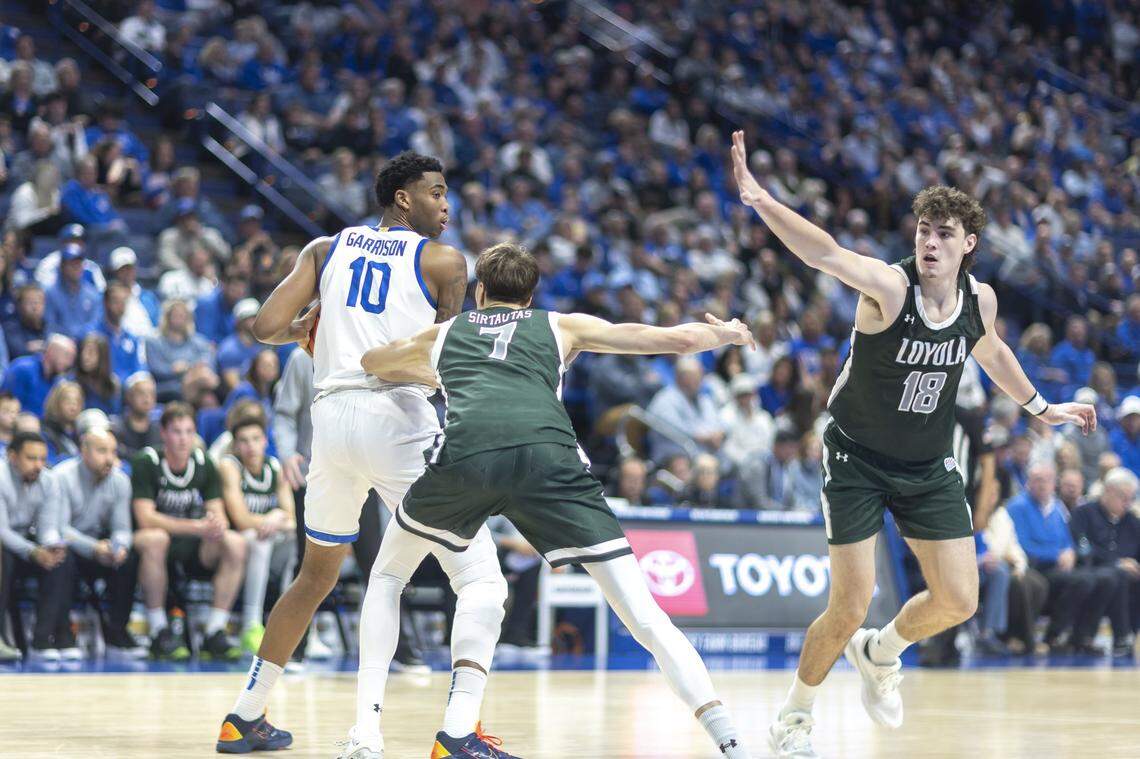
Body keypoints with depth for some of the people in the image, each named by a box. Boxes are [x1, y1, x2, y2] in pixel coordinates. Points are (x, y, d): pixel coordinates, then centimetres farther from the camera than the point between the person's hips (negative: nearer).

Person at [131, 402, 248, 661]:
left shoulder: (204, 464, 2)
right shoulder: (145, 463, -11)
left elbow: (217, 513, -1)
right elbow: (145, 517, -21)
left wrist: (218, 526, -28)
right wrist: (198, 527, -31)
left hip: (193, 549, 4)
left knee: (235, 543, -22)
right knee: (153, 539, -38)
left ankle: (215, 632, -19)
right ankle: (159, 632, -28)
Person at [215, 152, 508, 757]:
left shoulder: (325, 250, 15)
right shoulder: (443, 262, 4)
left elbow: (265, 327, 6)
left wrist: (301, 329, 26)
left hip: (331, 416, 6)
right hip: (399, 417, -6)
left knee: (317, 574, 26)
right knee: (481, 579, -3)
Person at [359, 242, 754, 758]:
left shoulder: (442, 334, 36)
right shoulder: (563, 326, 31)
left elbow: (367, 362, 57)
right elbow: (679, 338, 29)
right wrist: (725, 333, 51)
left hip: (464, 450, 1)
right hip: (546, 453, -1)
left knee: (387, 579, 28)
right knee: (644, 616, 1)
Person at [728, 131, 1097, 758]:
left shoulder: (980, 299, -7)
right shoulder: (889, 287, -25)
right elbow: (824, 253, -44)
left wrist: (1040, 407, 28)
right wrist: (758, 200, -61)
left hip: (929, 466, 5)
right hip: (857, 459, -5)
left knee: (957, 601, -1)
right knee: (851, 605, -8)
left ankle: (879, 654, 32)